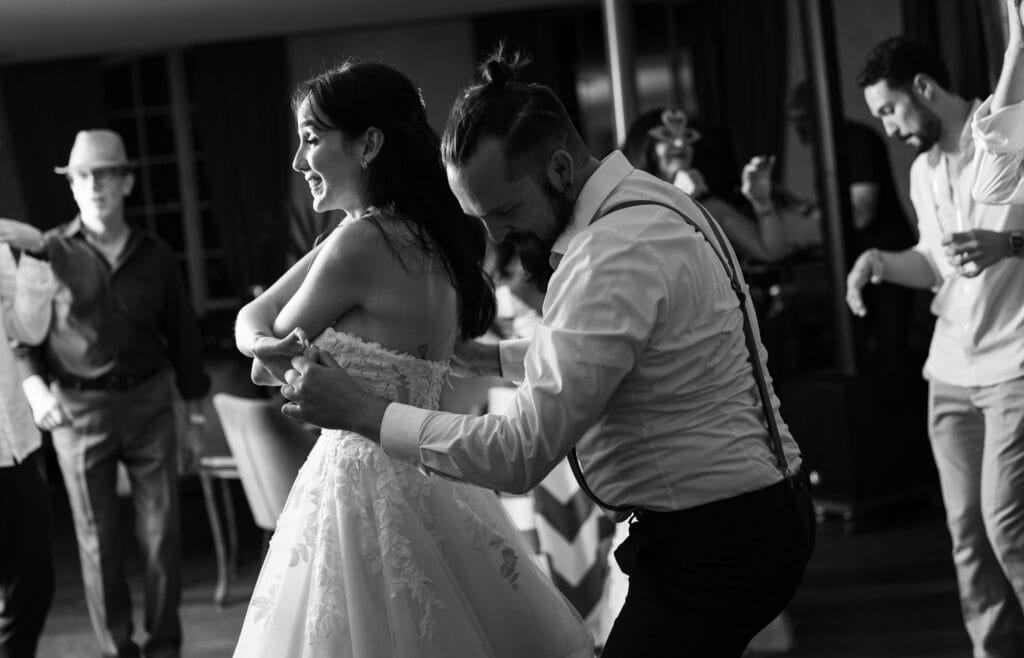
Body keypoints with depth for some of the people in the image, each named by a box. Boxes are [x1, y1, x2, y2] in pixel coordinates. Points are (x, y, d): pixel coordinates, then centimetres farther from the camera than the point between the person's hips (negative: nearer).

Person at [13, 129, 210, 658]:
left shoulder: (154, 255, 5)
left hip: (149, 402, 2)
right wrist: (33, 385, -15)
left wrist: (195, 405, 14)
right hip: (78, 409, -2)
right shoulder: (50, 252, -2)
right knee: (98, 540, 4)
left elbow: (182, 331, 12)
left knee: (161, 532, 3)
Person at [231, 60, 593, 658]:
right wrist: (263, 339, -9)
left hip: (365, 487, -9)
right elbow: (253, 319, 8)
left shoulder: (361, 243, -18)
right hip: (417, 478, 9)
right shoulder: (426, 238, 9)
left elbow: (278, 340, -6)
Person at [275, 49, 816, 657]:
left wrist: (363, 411, -18)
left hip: (713, 541, -10)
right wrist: (482, 357, 15)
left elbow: (522, 453, -26)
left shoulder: (615, 255, -25)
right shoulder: (644, 200, 7)